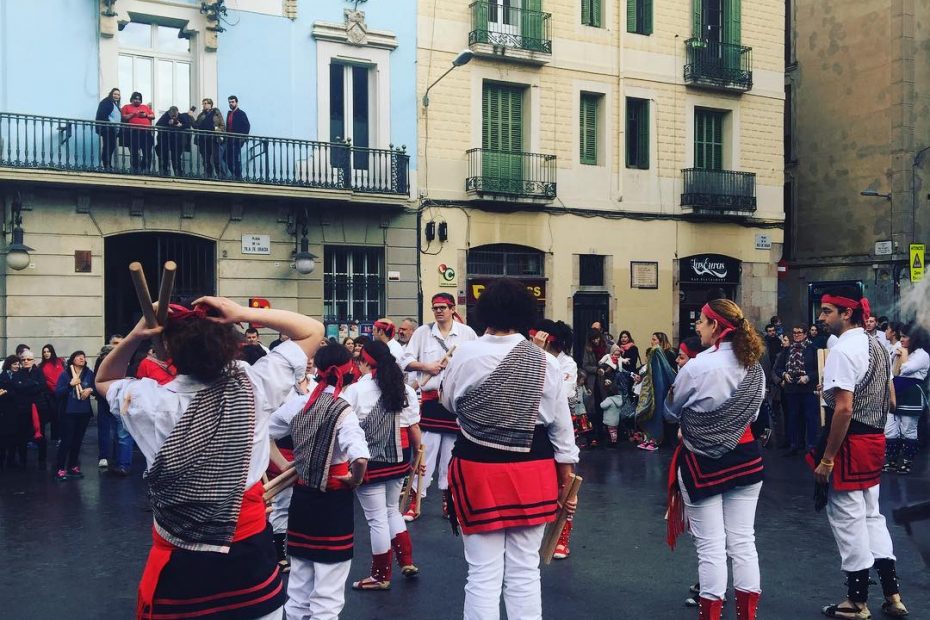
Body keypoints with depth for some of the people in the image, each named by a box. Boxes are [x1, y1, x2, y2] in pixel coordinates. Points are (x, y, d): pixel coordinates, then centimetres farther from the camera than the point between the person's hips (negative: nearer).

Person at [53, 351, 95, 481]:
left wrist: (90, 390, -14)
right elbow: (57, 393, -8)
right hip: (69, 412, -3)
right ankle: (60, 469, -2)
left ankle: (72, 467, 20)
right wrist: (70, 384, -19)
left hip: (84, 412, 3)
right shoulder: (65, 374, -2)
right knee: (66, 441, -6)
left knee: (77, 441, 10)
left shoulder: (89, 374, 3)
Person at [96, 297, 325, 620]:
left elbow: (104, 380, 9)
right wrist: (244, 314, -14)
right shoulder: (254, 386, -15)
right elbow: (313, 330, -2)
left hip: (178, 555, 0)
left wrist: (134, 336, -9)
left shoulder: (153, 401, -15)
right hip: (248, 546, 0)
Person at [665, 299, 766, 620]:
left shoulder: (697, 367, -16)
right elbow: (752, 413, 13)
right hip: (745, 457, 5)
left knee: (711, 546, 2)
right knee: (743, 542, 12)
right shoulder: (754, 368, 2)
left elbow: (671, 411, -3)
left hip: (702, 462, -5)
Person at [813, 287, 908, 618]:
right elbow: (890, 401, 17)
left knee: (848, 518, 2)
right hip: (875, 441, 9)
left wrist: (826, 459, -20)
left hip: (850, 444, -9)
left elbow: (844, 409, -24)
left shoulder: (843, 350, -19)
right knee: (871, 514, 18)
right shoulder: (878, 346, 11)